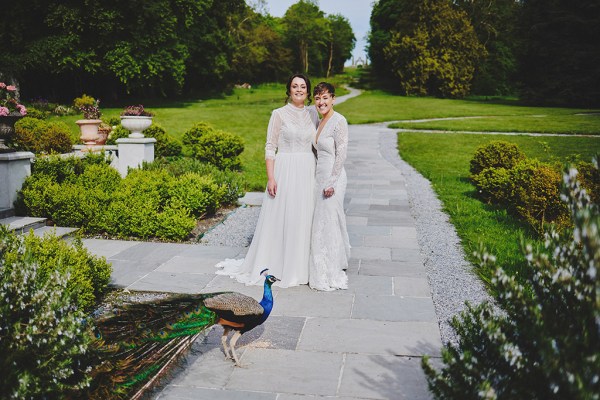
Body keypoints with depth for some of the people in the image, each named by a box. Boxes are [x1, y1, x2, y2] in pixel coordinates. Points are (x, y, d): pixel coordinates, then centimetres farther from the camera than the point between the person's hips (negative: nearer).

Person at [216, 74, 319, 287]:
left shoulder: (312, 113, 10)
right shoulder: (279, 114, -2)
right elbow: (270, 147, -4)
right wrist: (270, 177, -13)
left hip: (307, 173, 4)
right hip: (285, 171, -4)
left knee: (303, 219, 7)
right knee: (280, 218, 0)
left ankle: (300, 266, 19)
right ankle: (275, 266, 13)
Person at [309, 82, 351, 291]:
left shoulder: (339, 121, -13)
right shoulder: (321, 121, 14)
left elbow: (341, 153, -17)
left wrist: (331, 182, -20)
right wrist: (319, 179, 18)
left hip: (332, 177, -9)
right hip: (320, 176, 9)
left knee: (329, 222, -3)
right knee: (321, 222, 14)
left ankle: (331, 275, 7)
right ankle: (325, 270, 26)